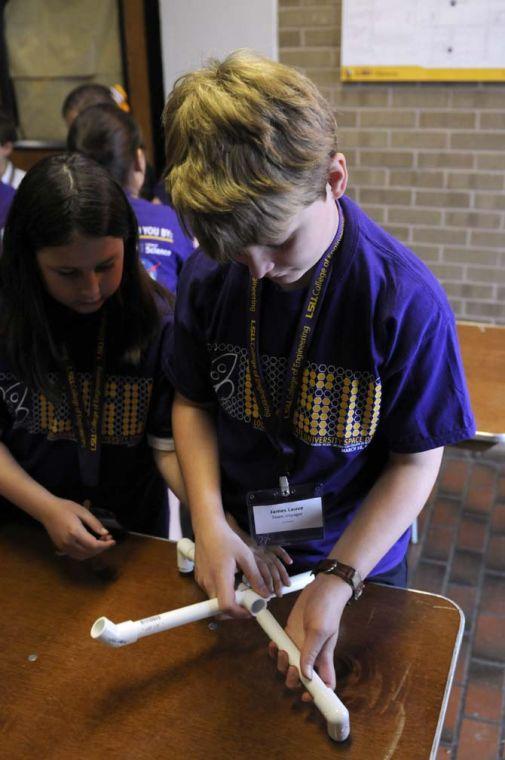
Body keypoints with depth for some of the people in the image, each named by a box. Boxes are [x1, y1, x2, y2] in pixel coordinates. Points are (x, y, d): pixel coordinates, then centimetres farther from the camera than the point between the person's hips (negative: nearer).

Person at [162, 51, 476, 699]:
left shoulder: (404, 299, -27)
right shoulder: (207, 275, -16)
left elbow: (416, 460, -19)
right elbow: (193, 403, -3)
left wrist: (338, 580, -26)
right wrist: (209, 522, -16)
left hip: (359, 559, -2)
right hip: (235, 554, 3)